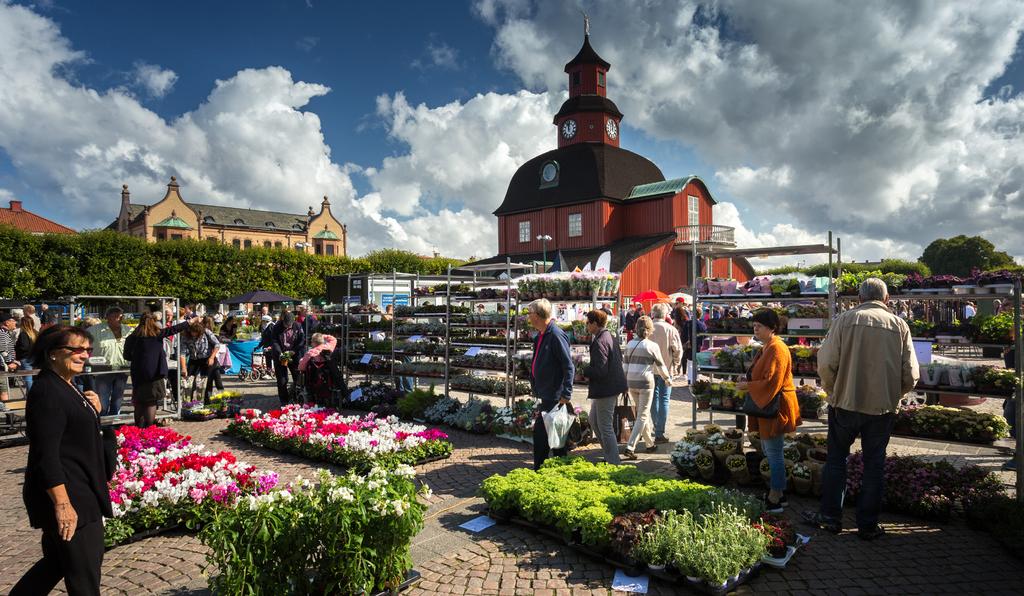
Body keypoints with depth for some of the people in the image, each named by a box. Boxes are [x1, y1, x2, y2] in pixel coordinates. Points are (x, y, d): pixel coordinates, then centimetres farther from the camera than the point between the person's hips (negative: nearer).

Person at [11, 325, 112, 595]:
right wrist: (62, 504, -25)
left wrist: (93, 410, 2)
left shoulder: (65, 387, 11)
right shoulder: (47, 392, -19)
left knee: (58, 560, 23)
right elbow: (46, 454, -23)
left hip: (81, 491, 10)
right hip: (66, 494, -10)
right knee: (84, 574, 2)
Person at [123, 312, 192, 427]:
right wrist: (189, 322, 15)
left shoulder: (133, 337, 4)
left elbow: (127, 355, 11)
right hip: (154, 374, -3)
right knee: (151, 402, 2)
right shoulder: (158, 333, -4)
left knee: (139, 402, 13)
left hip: (138, 374, 3)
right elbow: (174, 329, 5)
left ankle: (138, 428, 21)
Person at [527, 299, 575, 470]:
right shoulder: (541, 335, 12)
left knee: (540, 433, -3)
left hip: (554, 397, -10)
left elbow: (569, 367, -21)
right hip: (547, 395, 10)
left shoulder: (556, 335, -19)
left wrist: (566, 395, -22)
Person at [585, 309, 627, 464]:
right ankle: (610, 455, 31)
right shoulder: (611, 337, 8)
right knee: (594, 420, 22)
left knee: (605, 427, 1)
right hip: (613, 385, 11)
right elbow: (620, 358, 18)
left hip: (605, 389, -11)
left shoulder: (599, 343, -22)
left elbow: (600, 371, -27)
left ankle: (614, 462, 11)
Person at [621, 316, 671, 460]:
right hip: (645, 383, -5)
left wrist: (625, 382, 18)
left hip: (631, 382, 5)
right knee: (642, 416, 1)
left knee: (643, 412, 20)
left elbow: (625, 365, 9)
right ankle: (630, 447, -7)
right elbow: (661, 367, 1)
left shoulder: (630, 344, 5)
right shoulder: (652, 346, -8)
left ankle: (649, 443, 32)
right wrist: (668, 378, 19)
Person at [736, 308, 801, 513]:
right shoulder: (766, 348, 13)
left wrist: (747, 386, -15)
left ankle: (775, 500, 10)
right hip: (767, 406, 11)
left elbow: (771, 382, -24)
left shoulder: (776, 349, -19)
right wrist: (747, 383, 8)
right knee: (769, 450, 18)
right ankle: (778, 494, 30)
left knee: (773, 453, -1)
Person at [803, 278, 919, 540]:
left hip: (846, 403, -2)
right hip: (884, 407, 2)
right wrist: (893, 395, 17)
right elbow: (910, 374, -1)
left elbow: (826, 364, -11)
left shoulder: (844, 319, -6)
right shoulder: (899, 325, 0)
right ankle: (868, 525, 21)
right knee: (874, 464, 12)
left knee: (836, 459, 12)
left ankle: (830, 516, 20)